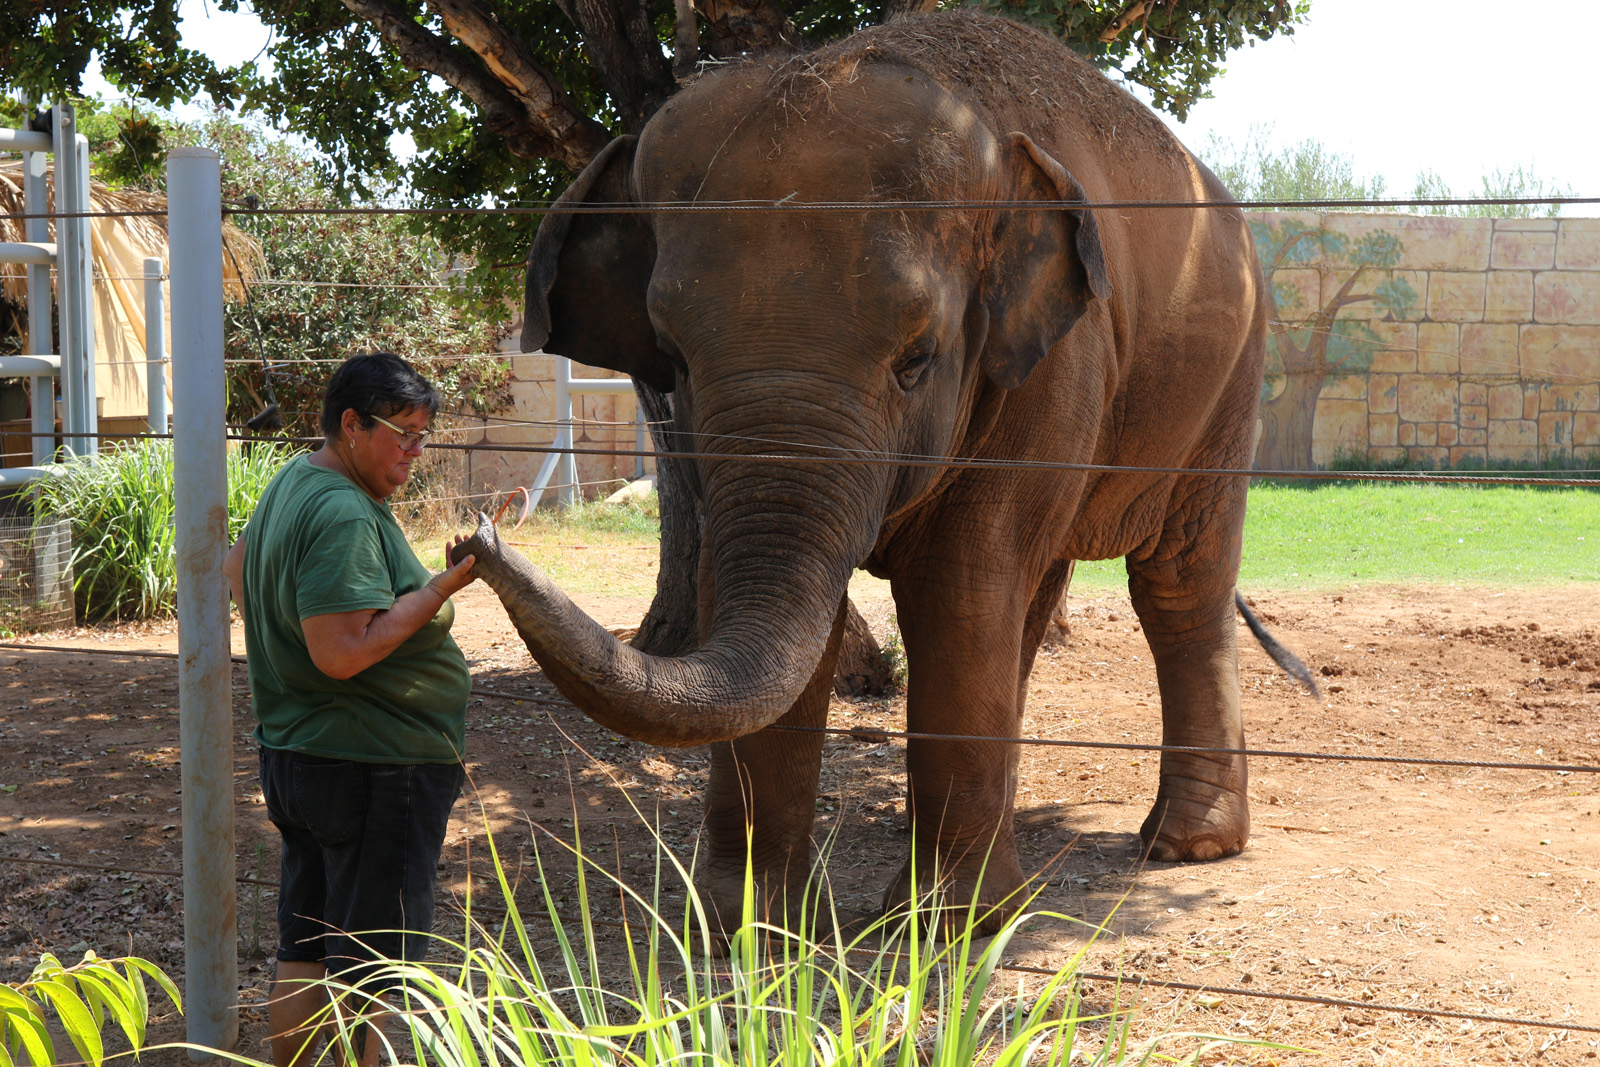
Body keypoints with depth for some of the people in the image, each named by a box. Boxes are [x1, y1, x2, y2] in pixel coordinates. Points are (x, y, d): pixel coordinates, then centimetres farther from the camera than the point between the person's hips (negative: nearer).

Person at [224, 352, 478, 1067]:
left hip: (293, 758, 10)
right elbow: (343, 654, -28)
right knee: (371, 975, -3)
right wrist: (443, 588, -24)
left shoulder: (293, 482, 12)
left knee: (305, 954, 17)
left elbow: (237, 564, 30)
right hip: (370, 767, -10)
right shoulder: (344, 514, -21)